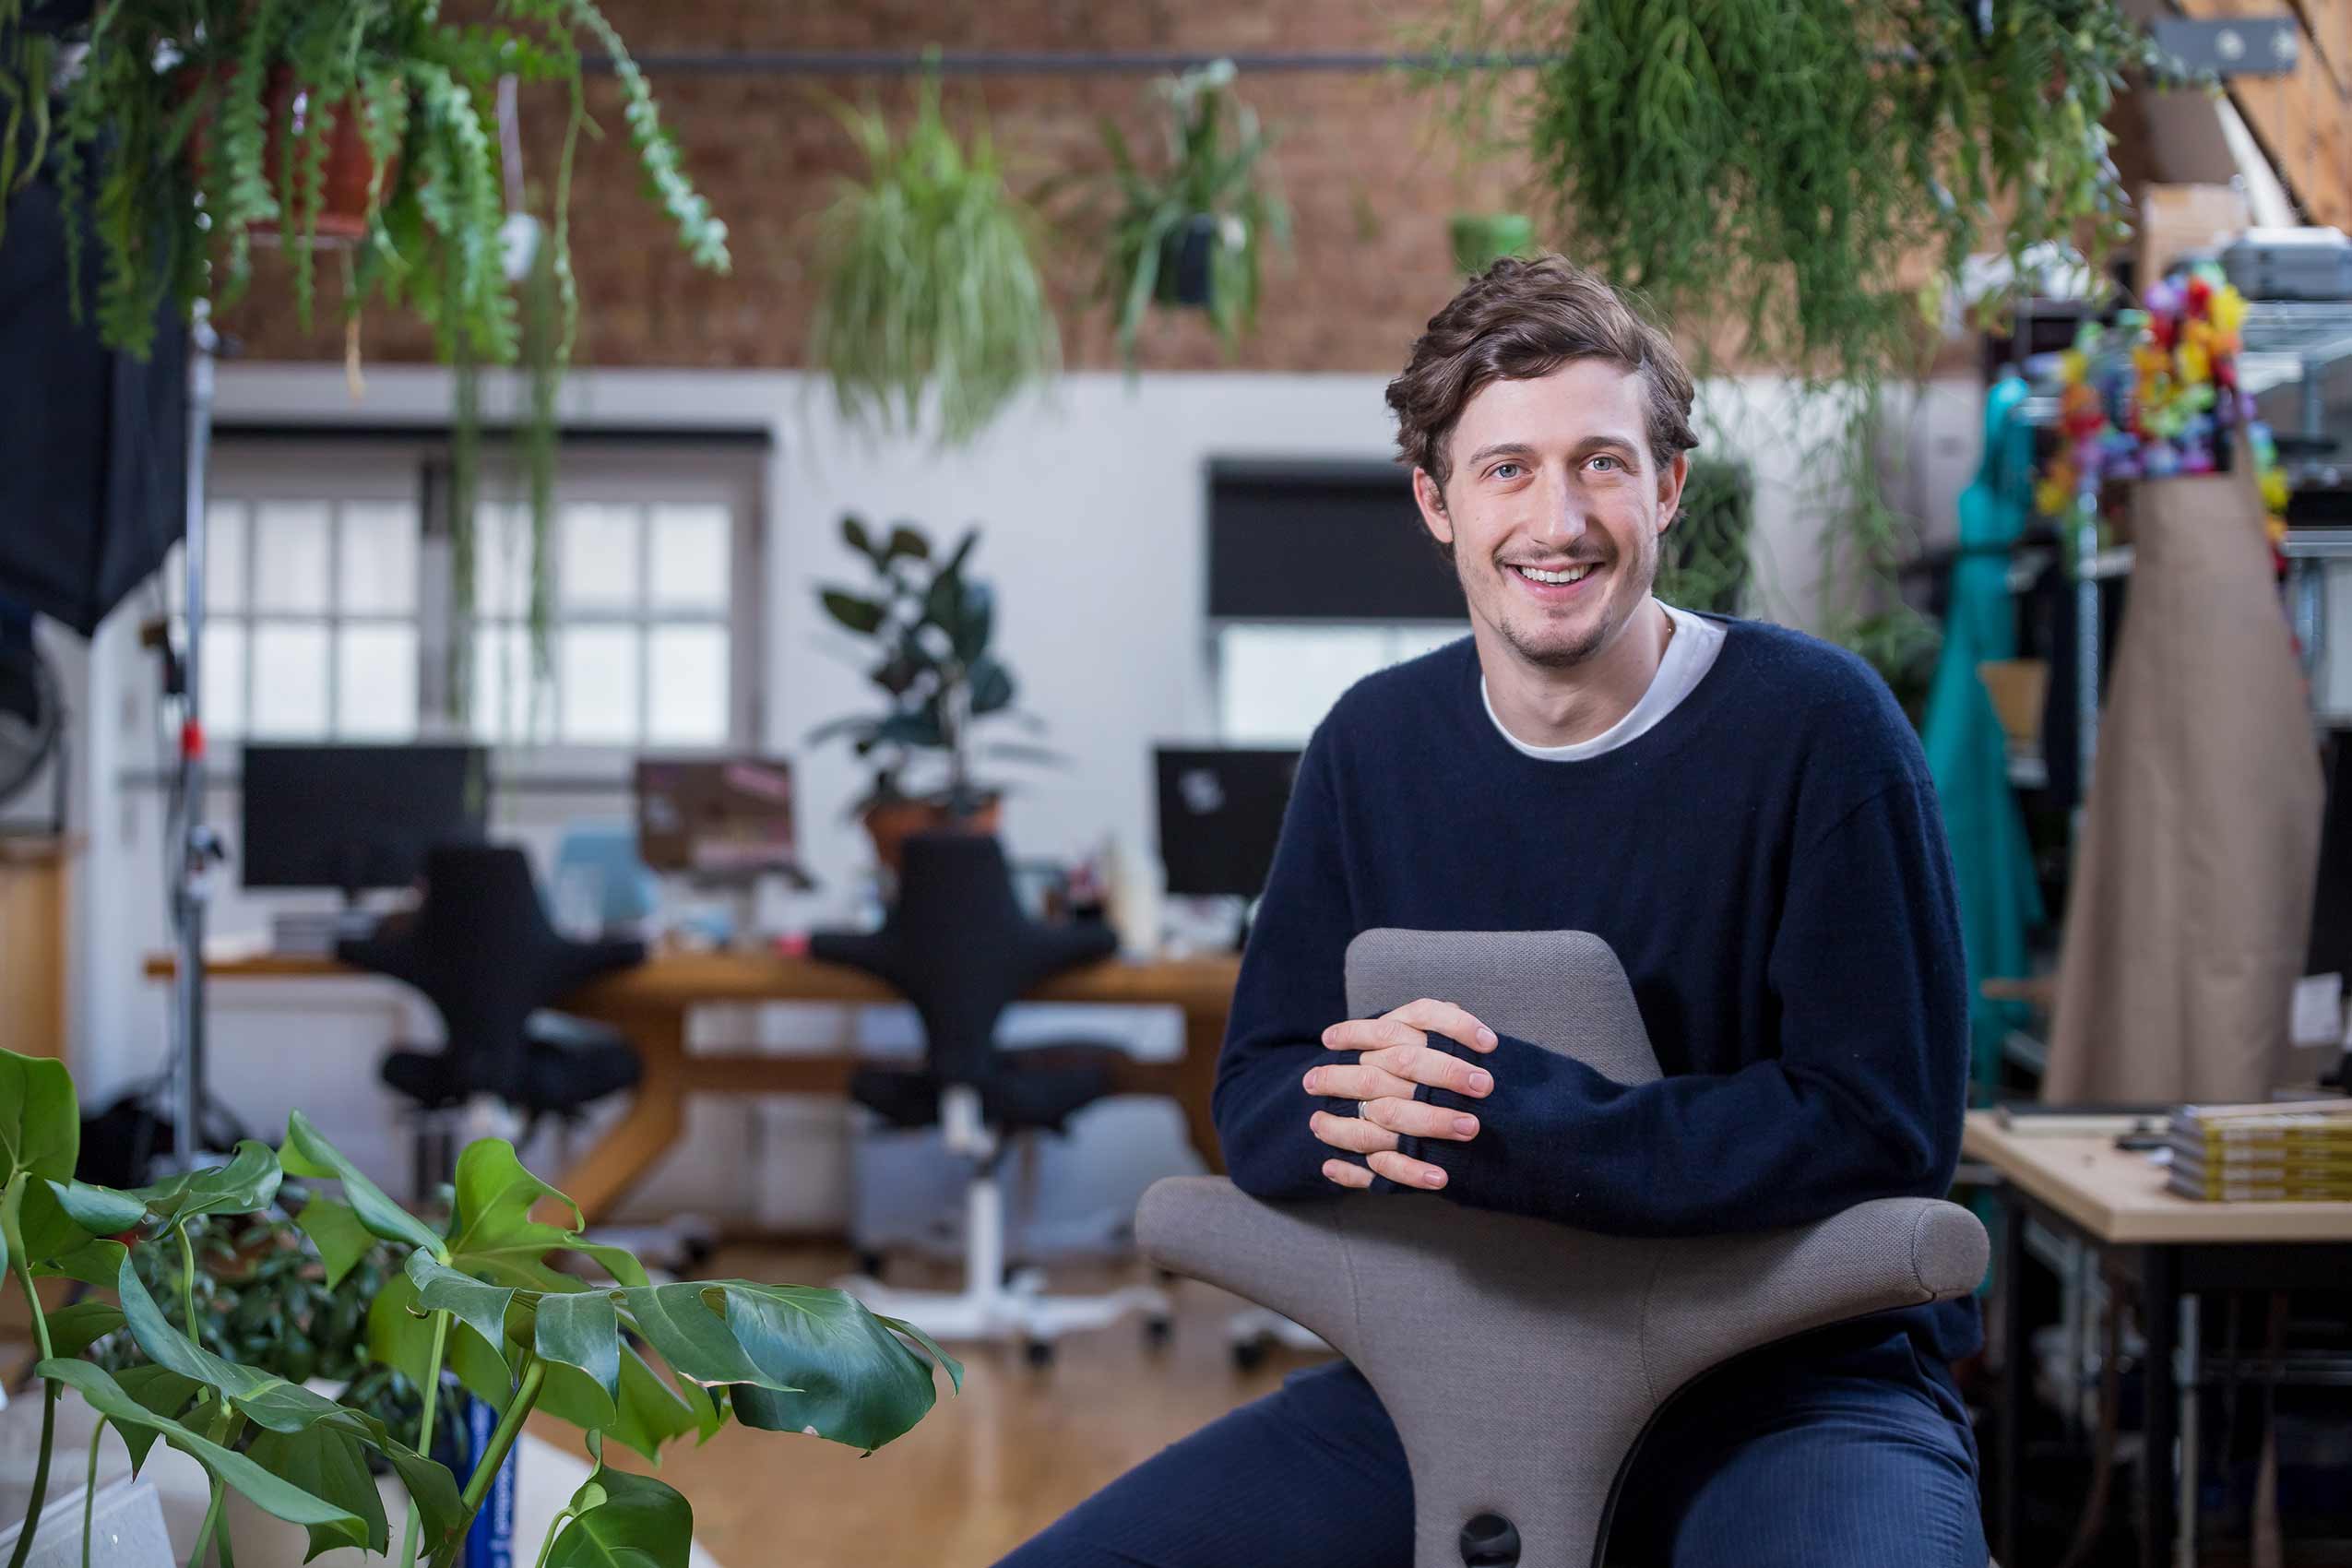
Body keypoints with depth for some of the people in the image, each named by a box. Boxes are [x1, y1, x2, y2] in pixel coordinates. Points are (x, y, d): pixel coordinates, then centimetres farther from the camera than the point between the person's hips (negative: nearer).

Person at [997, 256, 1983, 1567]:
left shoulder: (1815, 724, -10)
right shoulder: (1375, 746, 5)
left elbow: (1879, 1122, -16)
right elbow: (1263, 1098, 5)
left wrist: (1494, 1114, -25)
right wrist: (1377, 1111, -21)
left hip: (1787, 1381, -4)